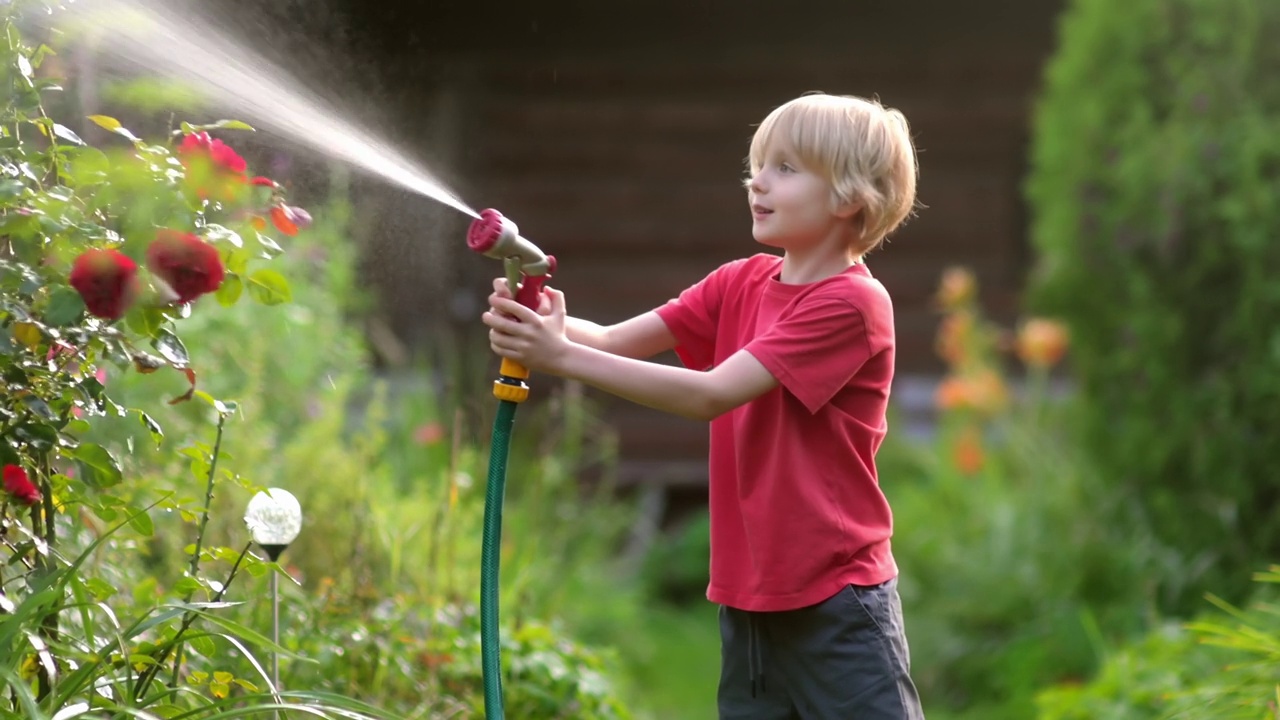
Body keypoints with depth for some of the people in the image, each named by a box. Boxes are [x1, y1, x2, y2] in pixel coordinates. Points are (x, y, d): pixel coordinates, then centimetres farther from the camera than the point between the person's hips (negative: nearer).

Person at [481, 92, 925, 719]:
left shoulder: (851, 303, -15)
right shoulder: (742, 283, 9)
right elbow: (615, 341, 1)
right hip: (749, 598, 7)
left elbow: (712, 394, -22)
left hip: (836, 603, -7)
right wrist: (549, 324, -21)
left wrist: (563, 358, -25)